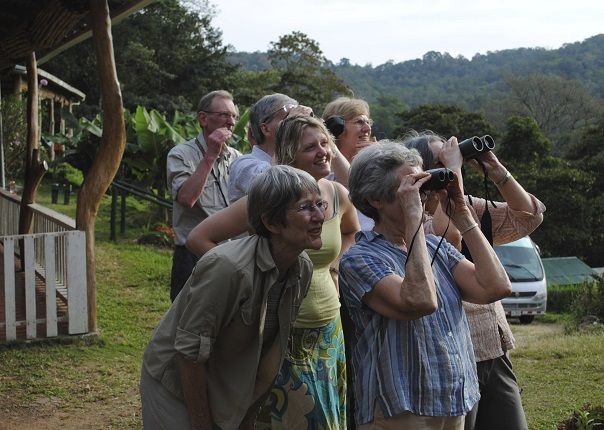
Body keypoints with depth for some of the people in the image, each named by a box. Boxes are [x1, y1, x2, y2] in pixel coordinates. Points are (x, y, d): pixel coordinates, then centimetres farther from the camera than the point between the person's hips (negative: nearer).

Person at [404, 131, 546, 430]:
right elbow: (448, 234, -30)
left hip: (495, 352, 7)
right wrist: (453, 169, -22)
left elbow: (528, 217, 10)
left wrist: (496, 170, -1)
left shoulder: (471, 207, 12)